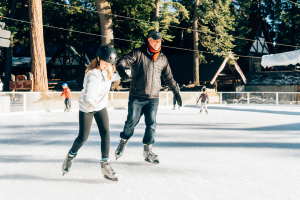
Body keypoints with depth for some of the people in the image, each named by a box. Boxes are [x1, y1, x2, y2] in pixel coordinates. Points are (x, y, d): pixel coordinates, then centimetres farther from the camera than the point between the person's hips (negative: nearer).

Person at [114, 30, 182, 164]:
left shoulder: (162, 58, 12)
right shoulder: (138, 53, -2)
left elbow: (168, 77, 22)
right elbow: (122, 61, -13)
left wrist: (176, 92, 24)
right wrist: (121, 69, -36)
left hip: (153, 99, 3)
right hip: (136, 97, -3)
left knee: (151, 125, -2)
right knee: (131, 122, 1)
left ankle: (147, 150, 10)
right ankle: (123, 142, 27)